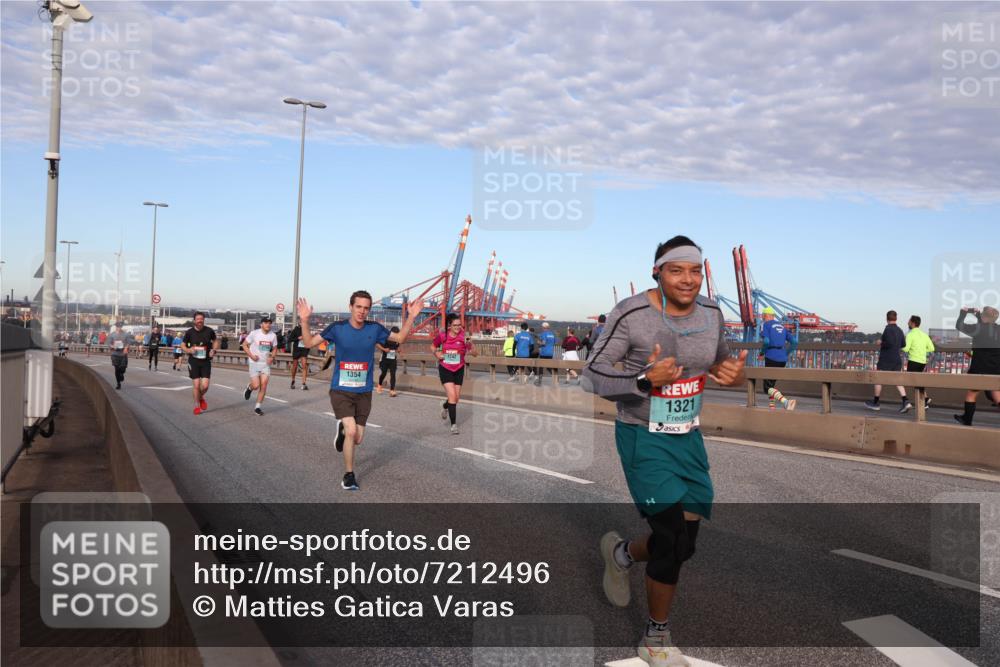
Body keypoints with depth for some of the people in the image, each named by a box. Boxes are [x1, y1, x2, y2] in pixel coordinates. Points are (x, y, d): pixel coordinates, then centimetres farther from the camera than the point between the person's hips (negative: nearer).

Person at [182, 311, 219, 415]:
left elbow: (215, 341, 15)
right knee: (196, 385, -2)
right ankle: (197, 405, 18)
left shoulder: (209, 331, -2)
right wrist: (188, 350, -14)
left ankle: (201, 398, 28)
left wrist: (214, 350, -3)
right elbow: (182, 345, 7)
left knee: (205, 385, -6)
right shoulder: (189, 332, -3)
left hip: (206, 361, 1)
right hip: (194, 361, -1)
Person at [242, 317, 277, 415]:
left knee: (263, 385, -3)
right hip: (254, 363, -3)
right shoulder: (254, 333, -10)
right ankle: (249, 387, 27)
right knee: (256, 386, -11)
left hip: (266, 364, 3)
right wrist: (251, 355, -14)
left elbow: (275, 348, 15)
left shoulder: (273, 335, 1)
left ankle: (257, 407, 10)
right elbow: (244, 345, -2)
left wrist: (272, 357, -4)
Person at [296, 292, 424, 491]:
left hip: (364, 392, 3)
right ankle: (349, 475, 2)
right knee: (351, 431, -19)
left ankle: (343, 430, 45)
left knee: (357, 439, 7)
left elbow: (399, 338, 12)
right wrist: (304, 321, -19)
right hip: (340, 390, -3)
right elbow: (308, 343, -3)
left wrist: (411, 316, -1)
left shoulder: (374, 329, -3)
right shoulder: (337, 328, -9)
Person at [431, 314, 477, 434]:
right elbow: (432, 346, 9)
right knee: (452, 395, -14)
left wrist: (470, 344, -31)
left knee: (456, 397, 11)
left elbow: (475, 354, -13)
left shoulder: (463, 337, -11)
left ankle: (445, 406, 47)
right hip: (445, 369, -2)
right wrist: (436, 353, -12)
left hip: (459, 370, 2)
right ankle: (454, 425, -6)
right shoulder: (442, 336, -10)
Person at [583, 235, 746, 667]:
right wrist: (645, 380, -30)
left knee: (682, 543, 9)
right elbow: (592, 376, -14)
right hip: (643, 437, -6)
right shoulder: (631, 315, -17)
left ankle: (621, 553, 44)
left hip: (688, 437, 6)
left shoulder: (710, 314, 0)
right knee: (673, 538, -7)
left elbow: (720, 361, 18)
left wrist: (734, 374, -6)